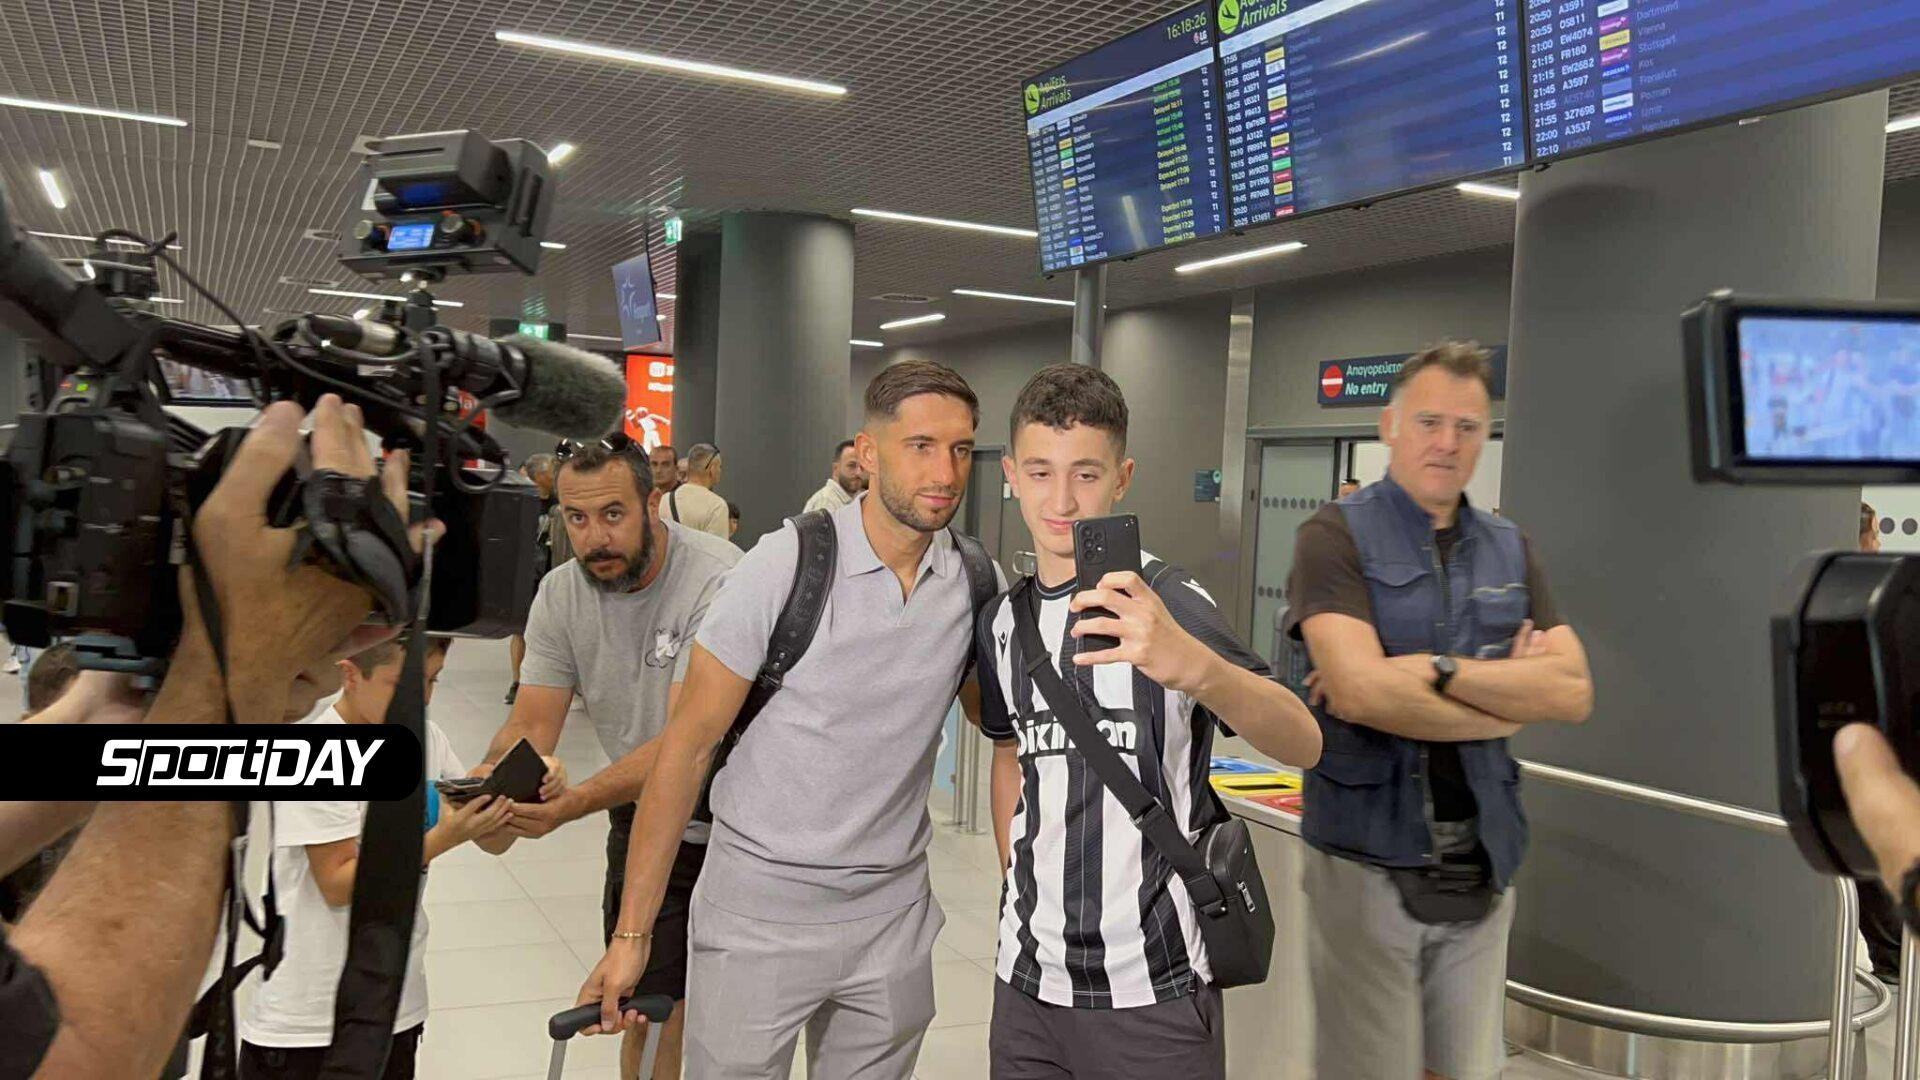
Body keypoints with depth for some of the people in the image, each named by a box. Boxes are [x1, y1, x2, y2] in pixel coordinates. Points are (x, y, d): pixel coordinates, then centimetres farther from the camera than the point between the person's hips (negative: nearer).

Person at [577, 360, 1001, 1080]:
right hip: (760, 909, -3)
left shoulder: (976, 584, -4)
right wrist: (631, 933, -12)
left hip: (894, 912, 4)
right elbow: (687, 748, -11)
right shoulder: (787, 566, -15)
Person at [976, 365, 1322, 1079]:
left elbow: (1303, 744, -26)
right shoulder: (1001, 620, 4)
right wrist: (1017, 883, 11)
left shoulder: (1165, 603, -13)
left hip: (1151, 992, -5)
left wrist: (1193, 666, -44)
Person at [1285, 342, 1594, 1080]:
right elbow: (1360, 691, -22)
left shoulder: (1510, 549, 9)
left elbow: (1574, 691, -3)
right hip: (1369, 868, -5)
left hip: (1483, 867, 5)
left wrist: (1435, 670, -17)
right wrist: (1511, 700, -8)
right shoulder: (1335, 537, -8)